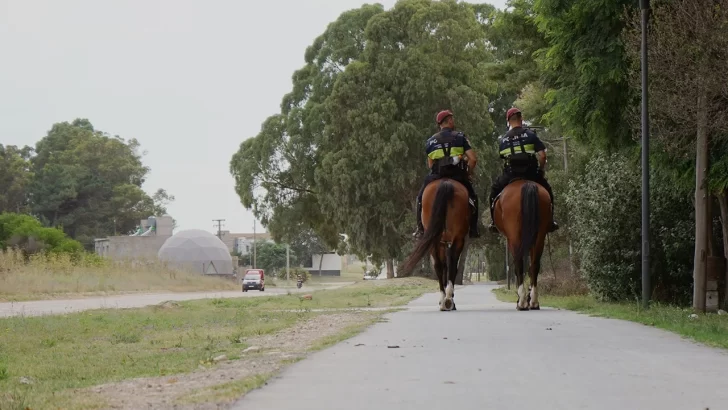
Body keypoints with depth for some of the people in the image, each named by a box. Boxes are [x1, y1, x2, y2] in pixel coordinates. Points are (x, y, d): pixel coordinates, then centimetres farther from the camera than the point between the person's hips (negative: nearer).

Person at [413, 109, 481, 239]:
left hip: (436, 175, 1)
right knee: (472, 198, 21)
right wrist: (469, 172, 10)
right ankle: (473, 230, 14)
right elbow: (473, 159, -5)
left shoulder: (430, 141, 10)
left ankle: (420, 229, 15)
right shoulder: (460, 136, 2)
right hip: (458, 175, -1)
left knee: (421, 197, 24)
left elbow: (430, 165, 12)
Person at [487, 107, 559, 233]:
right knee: (547, 190, 24)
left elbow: (503, 157, 11)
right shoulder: (530, 134, -1)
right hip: (531, 173, -1)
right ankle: (549, 221, 18)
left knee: (494, 190, 26)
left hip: (511, 174, 1)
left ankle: (494, 222, 17)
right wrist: (540, 170, 10)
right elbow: (542, 156, -6)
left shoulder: (503, 140, 7)